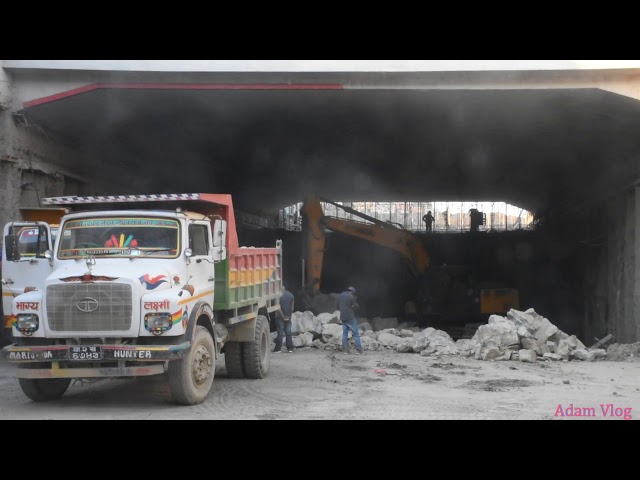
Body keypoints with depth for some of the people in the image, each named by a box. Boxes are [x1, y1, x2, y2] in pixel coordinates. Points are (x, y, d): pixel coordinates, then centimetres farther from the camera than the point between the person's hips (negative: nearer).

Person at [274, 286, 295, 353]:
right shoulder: (291, 295, 5)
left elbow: (279, 307, -16)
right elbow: (292, 307, 6)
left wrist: (283, 316, -11)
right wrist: (289, 316, 11)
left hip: (280, 317, -5)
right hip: (288, 316, 5)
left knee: (280, 333, -3)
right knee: (288, 332, 7)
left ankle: (278, 348, 0)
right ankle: (290, 348, 6)